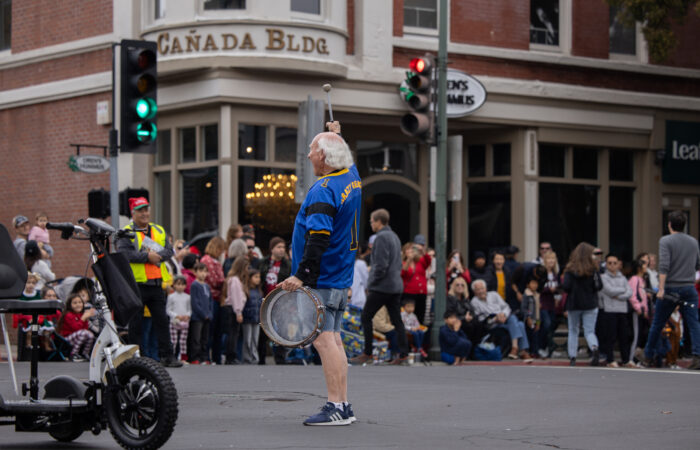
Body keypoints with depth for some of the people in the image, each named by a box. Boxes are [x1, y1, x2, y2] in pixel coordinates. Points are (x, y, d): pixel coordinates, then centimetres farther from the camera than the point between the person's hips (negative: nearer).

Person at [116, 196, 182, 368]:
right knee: (135, 323, 2)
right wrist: (147, 256, -17)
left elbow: (169, 250, 5)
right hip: (136, 284, -4)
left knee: (162, 320, 5)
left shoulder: (159, 231, 14)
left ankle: (167, 356, 9)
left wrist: (157, 255, -15)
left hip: (156, 284, 4)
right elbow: (124, 253, -17)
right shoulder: (126, 233, -2)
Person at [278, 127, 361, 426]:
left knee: (324, 339, -10)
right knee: (333, 339, 12)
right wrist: (337, 137, 36)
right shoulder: (352, 177, 9)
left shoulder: (323, 191, -18)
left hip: (321, 280, -10)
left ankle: (335, 407, -12)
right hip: (341, 278, 10)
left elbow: (318, 240, -26)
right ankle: (343, 406, 14)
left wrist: (302, 275, -26)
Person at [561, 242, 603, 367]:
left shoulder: (570, 269, -7)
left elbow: (566, 286, -12)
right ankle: (594, 348, -25)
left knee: (573, 331, 14)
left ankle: (572, 357, 10)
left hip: (573, 305, 0)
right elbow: (599, 286, -7)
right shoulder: (593, 270, -6)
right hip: (590, 305, 0)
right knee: (589, 331, 4)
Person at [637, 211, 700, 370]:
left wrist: (661, 288, -20)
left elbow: (664, 266, -16)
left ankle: (647, 356, 23)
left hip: (671, 288, -3)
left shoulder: (665, 241, -6)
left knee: (657, 324, 10)